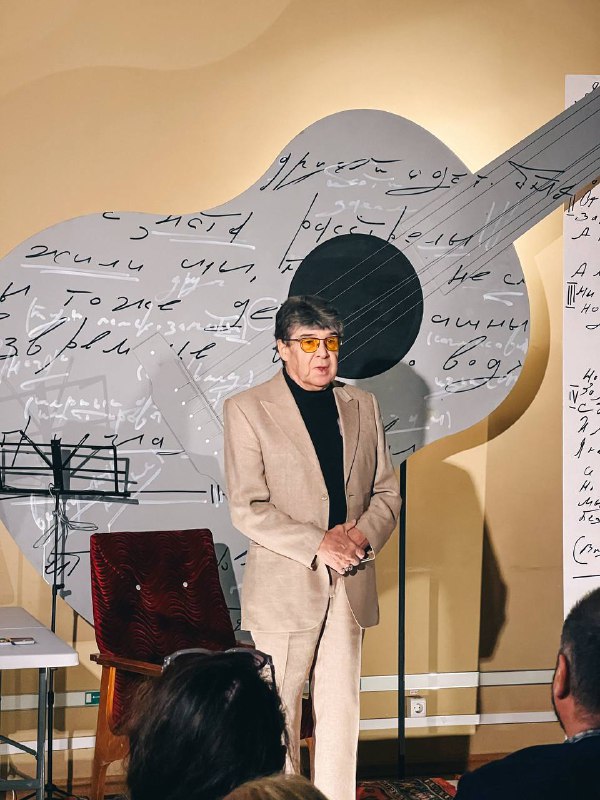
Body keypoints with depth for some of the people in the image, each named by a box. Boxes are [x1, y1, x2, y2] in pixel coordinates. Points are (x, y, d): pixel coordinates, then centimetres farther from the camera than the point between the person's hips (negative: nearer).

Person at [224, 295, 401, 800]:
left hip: (350, 587, 4)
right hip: (284, 586, -4)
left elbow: (387, 491, 12)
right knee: (279, 714, 3)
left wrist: (362, 535, -9)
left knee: (342, 710, 8)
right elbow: (247, 509, -10)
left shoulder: (362, 406, 11)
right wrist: (317, 544, -18)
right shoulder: (248, 409, -4)